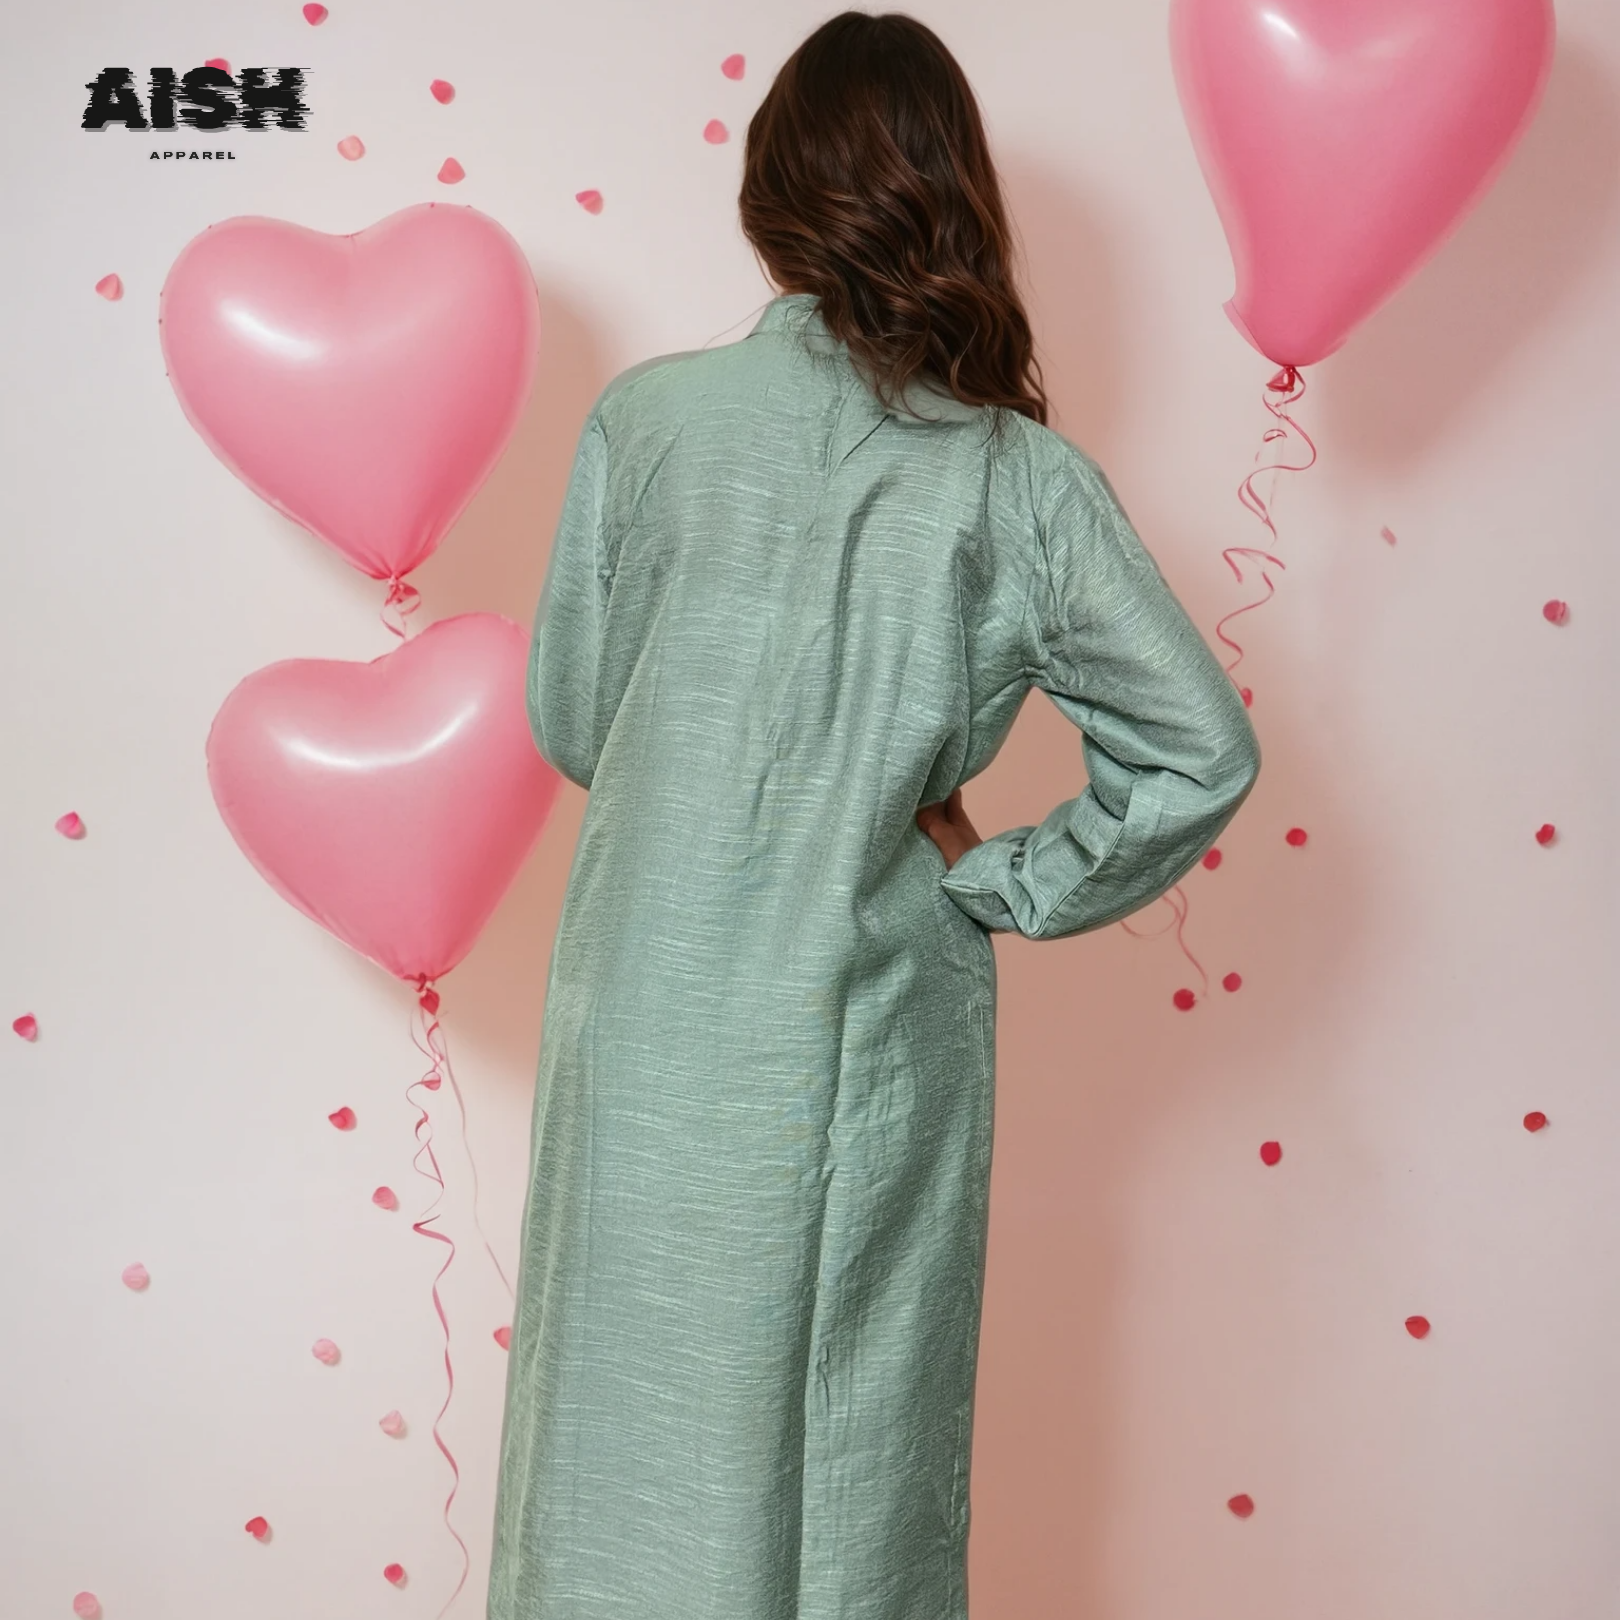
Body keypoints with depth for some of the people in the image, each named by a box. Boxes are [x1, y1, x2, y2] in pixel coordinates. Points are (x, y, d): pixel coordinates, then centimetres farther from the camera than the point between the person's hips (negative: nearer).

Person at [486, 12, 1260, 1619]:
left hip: (645, 1020, 1)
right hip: (866, 1041, 0)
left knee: (636, 1423, 19)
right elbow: (1202, 751, -10)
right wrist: (1006, 880, 0)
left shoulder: (644, 417, -8)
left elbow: (567, 720, 0)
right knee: (847, 1440, 19)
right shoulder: (1021, 480, -9)